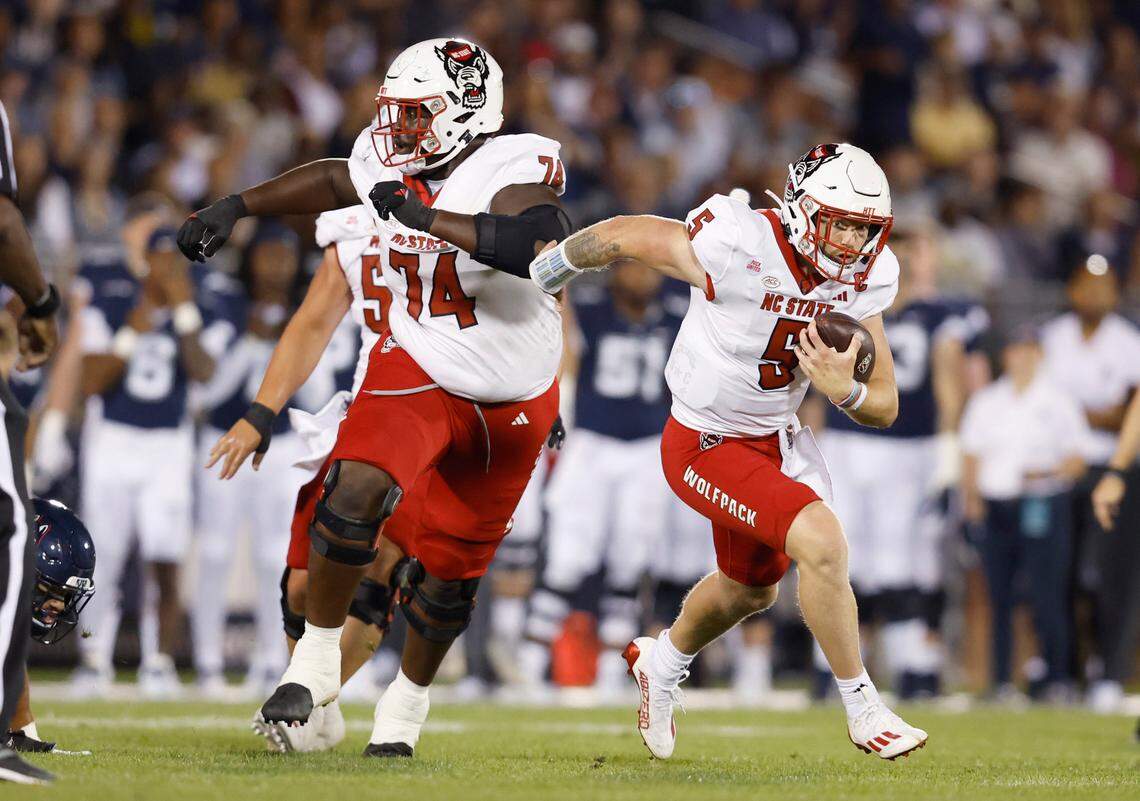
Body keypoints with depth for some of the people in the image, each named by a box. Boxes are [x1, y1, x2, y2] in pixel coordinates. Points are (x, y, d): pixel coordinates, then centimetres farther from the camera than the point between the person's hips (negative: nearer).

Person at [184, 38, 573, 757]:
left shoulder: (512, 173, -25)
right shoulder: (392, 168, -8)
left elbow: (544, 244, -46)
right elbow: (333, 181, 16)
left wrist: (430, 219, -46)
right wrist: (237, 207, 13)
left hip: (510, 404, -2)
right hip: (417, 373, 2)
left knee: (451, 573, 11)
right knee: (357, 488, -28)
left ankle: (408, 699, 38)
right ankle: (317, 658, -13)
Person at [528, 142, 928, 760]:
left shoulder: (865, 277, -12)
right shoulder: (741, 251, -31)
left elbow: (884, 408, -8)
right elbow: (622, 235, -16)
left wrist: (844, 389, -31)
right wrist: (549, 268, 1)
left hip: (775, 439, 8)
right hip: (706, 444, -8)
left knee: (751, 589, 27)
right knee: (821, 541, -25)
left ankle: (662, 661, 58)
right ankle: (863, 710, -10)